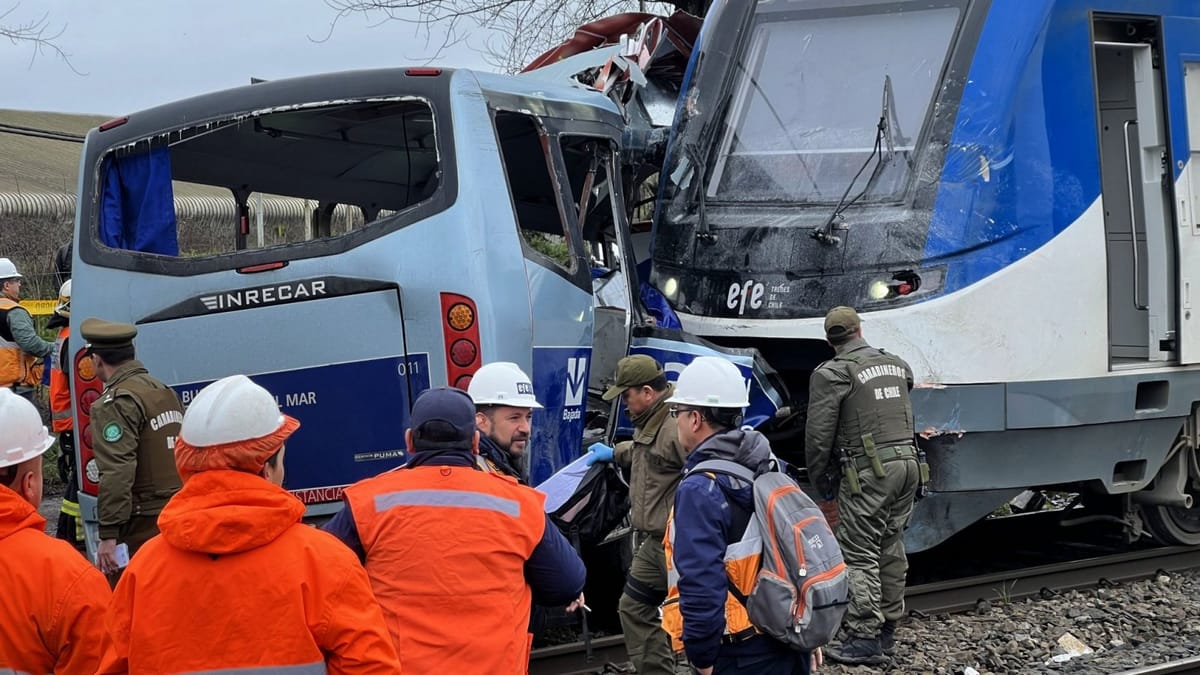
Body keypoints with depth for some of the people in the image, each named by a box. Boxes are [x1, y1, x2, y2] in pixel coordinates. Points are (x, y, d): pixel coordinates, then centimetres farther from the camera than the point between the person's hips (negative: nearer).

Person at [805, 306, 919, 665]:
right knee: (891, 549, 15)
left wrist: (820, 479, 4)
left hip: (869, 470, -7)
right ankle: (887, 628, 22)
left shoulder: (832, 374, -7)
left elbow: (818, 434, -7)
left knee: (859, 555, -4)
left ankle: (865, 638, -7)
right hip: (907, 462, 7)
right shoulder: (896, 365, 14)